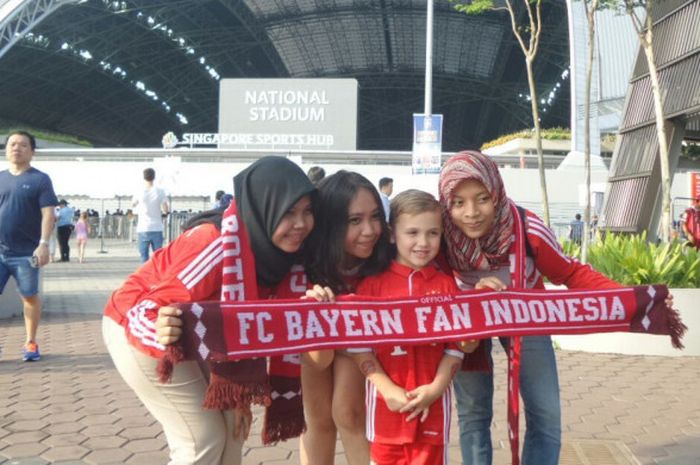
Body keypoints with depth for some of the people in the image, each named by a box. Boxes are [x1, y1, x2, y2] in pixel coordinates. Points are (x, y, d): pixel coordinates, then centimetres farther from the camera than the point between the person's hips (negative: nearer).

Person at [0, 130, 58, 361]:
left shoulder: (40, 179, -1)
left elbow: (48, 214, -7)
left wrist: (43, 243, -18)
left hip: (26, 252, -3)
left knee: (30, 296, 7)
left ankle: (30, 343, 20)